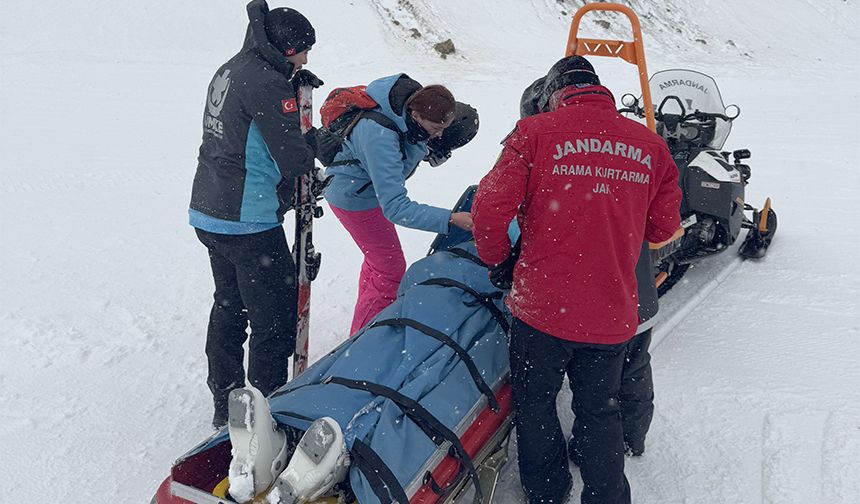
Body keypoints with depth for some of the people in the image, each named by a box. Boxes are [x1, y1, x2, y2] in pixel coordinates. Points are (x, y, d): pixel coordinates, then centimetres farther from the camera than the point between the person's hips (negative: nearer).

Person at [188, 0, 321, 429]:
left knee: (229, 306, 21)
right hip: (248, 224, -10)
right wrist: (313, 155, 2)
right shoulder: (265, 83, -18)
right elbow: (294, 159, -20)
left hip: (208, 213, 10)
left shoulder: (231, 70, 12)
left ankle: (225, 403, 34)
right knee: (275, 317, 1)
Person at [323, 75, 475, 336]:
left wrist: (424, 148, -9)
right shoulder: (379, 137, -42)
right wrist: (450, 219, -48)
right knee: (391, 270, -2)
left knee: (378, 258, 24)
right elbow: (395, 207, -44)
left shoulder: (413, 98, -19)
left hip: (373, 186, 9)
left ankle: (367, 317, 44)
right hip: (354, 197, -9)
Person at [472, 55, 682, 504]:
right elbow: (663, 228, 11)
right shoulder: (650, 146, 4)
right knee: (600, 411, 22)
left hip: (541, 305, -3)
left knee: (535, 402, 20)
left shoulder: (535, 133, -6)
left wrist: (497, 260, 6)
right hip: (613, 312, 3)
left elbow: (490, 208, -12)